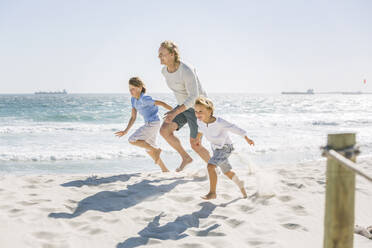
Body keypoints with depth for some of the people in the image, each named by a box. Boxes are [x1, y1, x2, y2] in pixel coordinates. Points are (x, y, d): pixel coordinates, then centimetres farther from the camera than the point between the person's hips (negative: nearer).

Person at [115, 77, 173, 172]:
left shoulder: (144, 99, -19)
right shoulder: (133, 99, 6)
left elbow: (161, 103, -17)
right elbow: (133, 117, 8)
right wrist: (125, 131, 1)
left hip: (153, 124, -9)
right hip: (149, 124, 9)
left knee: (132, 140, -14)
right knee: (149, 150, 19)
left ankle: (156, 150, -3)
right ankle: (165, 170, 28)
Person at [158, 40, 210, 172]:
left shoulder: (187, 71, -31)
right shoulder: (164, 70, -5)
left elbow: (194, 98, -35)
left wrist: (175, 112, -46)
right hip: (184, 106, 7)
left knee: (195, 144, -5)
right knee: (164, 130, -11)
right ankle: (186, 157, 6)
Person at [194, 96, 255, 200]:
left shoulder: (219, 122, -33)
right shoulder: (200, 121, -15)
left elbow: (233, 128, -21)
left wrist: (247, 139, -13)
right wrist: (198, 138, 27)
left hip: (225, 147, -7)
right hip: (215, 148, 7)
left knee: (210, 166, -24)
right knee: (227, 171, 22)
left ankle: (212, 192, -12)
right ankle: (240, 184, 48)